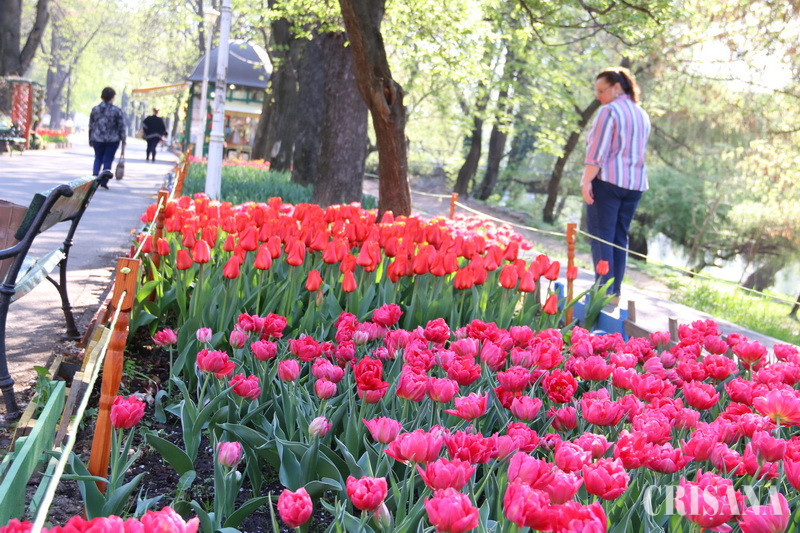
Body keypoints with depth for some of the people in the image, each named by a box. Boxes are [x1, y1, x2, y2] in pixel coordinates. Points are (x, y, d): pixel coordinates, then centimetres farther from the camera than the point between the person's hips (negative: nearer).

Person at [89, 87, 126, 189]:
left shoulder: (95, 109, 3)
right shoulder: (116, 111, -6)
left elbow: (91, 126, 8)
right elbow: (121, 127, -5)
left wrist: (90, 140, 17)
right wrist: (123, 142, 0)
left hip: (97, 139, 3)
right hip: (112, 140, -2)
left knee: (98, 159, 19)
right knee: (108, 160, 5)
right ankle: (104, 182, 4)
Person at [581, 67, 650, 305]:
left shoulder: (609, 111, -8)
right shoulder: (642, 115, 18)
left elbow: (598, 150, -15)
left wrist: (587, 180, -17)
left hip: (608, 180, -8)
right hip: (635, 183, 8)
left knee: (601, 236, -5)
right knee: (620, 238, 9)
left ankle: (605, 290, -10)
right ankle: (615, 293, 8)